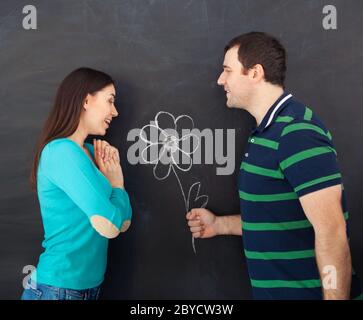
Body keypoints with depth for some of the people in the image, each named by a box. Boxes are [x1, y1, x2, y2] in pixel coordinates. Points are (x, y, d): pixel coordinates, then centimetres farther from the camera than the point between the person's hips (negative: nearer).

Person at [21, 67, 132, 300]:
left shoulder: (90, 151, 6)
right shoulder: (62, 151, -19)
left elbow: (123, 224, 6)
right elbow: (108, 226, -25)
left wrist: (114, 175, -6)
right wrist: (116, 184, -7)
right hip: (58, 289, -8)